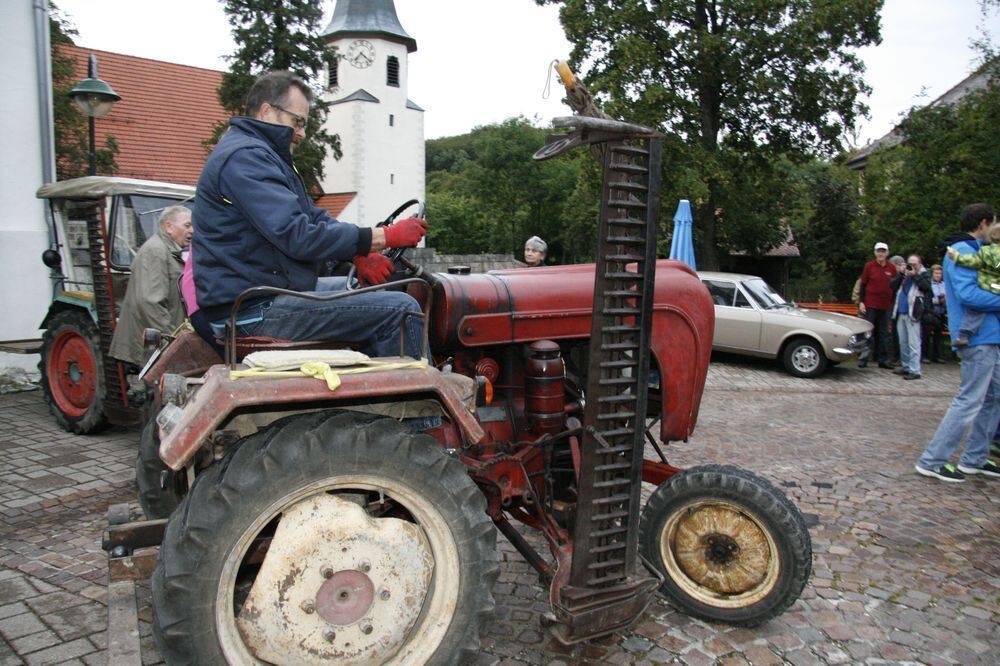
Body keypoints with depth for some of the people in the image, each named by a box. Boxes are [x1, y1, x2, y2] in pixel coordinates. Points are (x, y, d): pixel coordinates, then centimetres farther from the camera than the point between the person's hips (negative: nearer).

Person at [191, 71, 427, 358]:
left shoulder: (266, 155, 20)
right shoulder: (244, 157, -15)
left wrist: (360, 254, -2)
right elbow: (298, 236, -24)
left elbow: (315, 217, 16)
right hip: (257, 309, -11)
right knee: (401, 310, -18)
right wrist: (385, 236, -20)